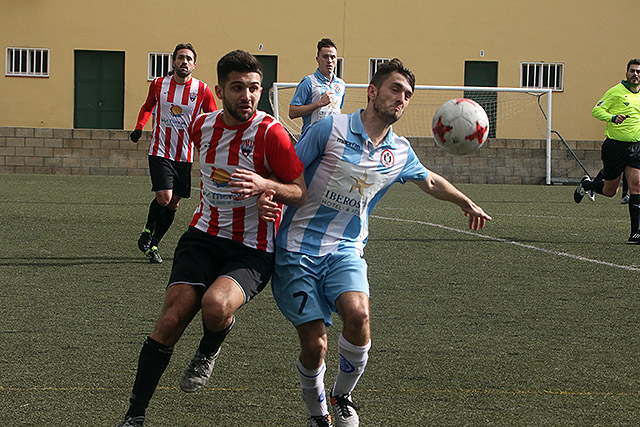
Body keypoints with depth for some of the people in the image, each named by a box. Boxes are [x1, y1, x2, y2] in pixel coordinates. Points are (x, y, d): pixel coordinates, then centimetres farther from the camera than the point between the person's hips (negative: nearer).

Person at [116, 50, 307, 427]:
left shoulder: (270, 133, -14)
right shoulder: (203, 126, 3)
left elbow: (302, 193, -12)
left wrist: (266, 185, -29)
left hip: (252, 251, -4)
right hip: (203, 236, 4)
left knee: (216, 305, -33)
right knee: (171, 319, -12)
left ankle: (210, 351, 4)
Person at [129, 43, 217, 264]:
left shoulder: (202, 90, -2)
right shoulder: (158, 85, 0)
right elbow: (147, 107, 19)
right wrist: (139, 127, 5)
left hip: (185, 155, 2)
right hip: (160, 152, -2)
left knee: (173, 204, 5)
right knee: (164, 197, -18)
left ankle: (152, 245, 21)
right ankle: (147, 231, 10)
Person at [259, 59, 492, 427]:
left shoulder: (400, 152, 7)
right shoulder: (331, 130, -9)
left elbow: (430, 181, 29)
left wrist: (467, 203, 32)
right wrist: (267, 194, -23)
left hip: (345, 250, 3)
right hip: (298, 248, -3)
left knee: (358, 314, -26)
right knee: (314, 345, -10)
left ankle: (344, 396, 1)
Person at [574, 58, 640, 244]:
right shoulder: (615, 92, -6)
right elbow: (596, 110, -10)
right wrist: (613, 117, -27)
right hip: (614, 146, -4)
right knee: (610, 190, 4)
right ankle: (587, 184, 38)